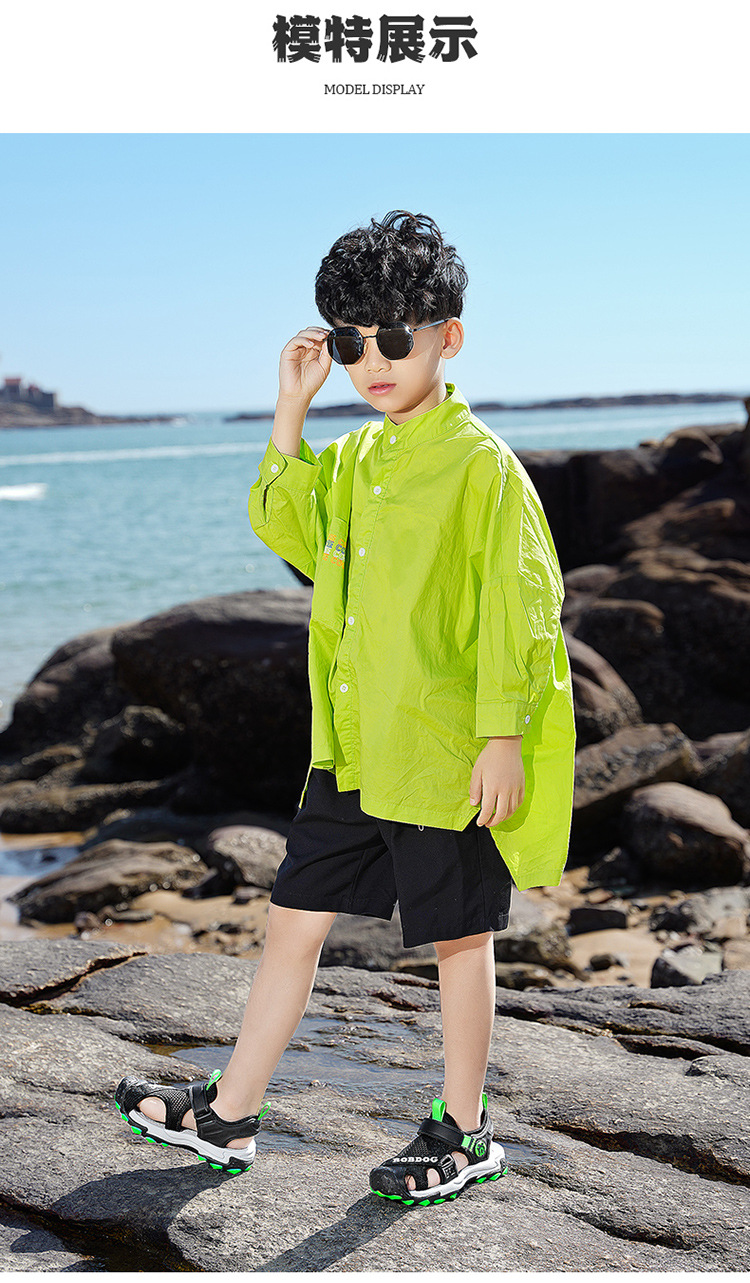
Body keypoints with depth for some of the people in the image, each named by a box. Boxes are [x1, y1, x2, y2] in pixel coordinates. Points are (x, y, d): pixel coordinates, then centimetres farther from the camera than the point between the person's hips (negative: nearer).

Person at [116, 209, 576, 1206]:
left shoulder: (482, 465, -11)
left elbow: (519, 609, -12)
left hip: (447, 753, -7)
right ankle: (229, 1117, 24)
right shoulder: (351, 459, 11)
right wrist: (292, 409, 10)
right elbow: (283, 525, 21)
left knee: (457, 938, 7)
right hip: (352, 749, 7)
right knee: (296, 919, 12)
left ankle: (465, 1134, 24)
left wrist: (503, 738, -16)